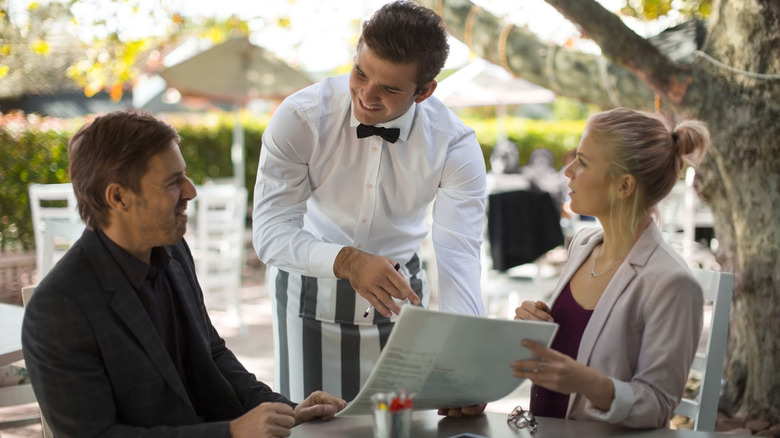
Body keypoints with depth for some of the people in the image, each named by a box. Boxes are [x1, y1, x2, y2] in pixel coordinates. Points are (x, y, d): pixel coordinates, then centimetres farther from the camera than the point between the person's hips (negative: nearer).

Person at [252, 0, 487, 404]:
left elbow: (458, 254, -25)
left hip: (399, 291, 2)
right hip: (311, 287, -1)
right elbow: (270, 233, -25)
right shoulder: (300, 118, -22)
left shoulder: (455, 145, -19)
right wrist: (347, 261, -44)